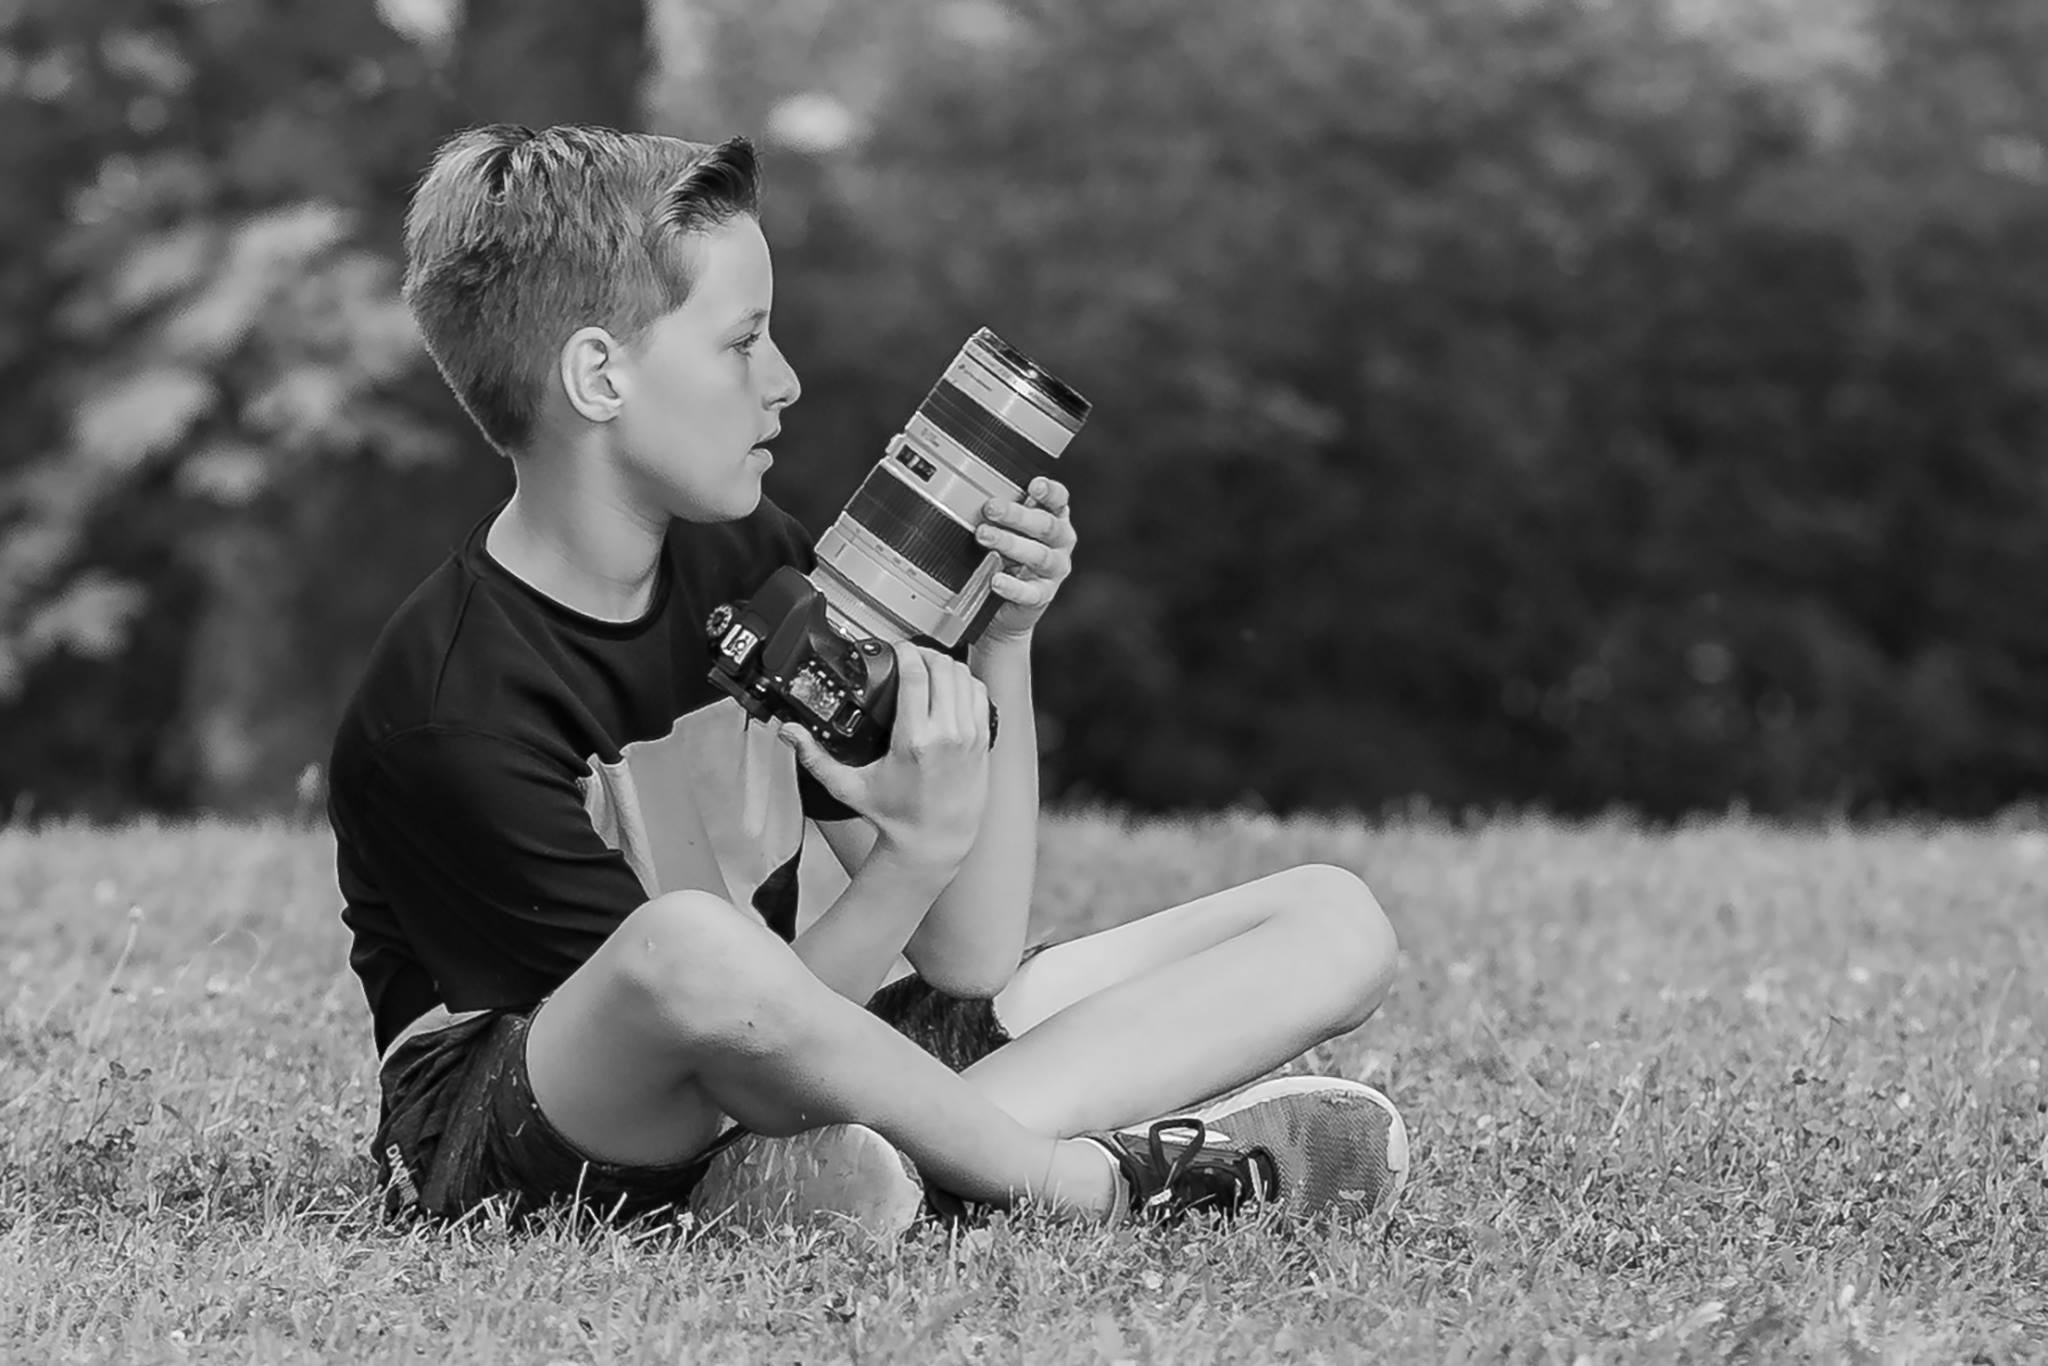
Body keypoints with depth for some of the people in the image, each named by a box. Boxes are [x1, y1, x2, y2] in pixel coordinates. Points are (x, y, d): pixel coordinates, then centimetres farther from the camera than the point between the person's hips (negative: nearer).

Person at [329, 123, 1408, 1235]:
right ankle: (1102, 1181, -22)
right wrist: (917, 855, -32)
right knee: (689, 941, -45)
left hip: (787, 1101, 8)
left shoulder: (751, 565, 4)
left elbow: (967, 961, 0)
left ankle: (904, 1158, -24)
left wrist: (1001, 648, -11)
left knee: (1332, 924, -1)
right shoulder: (448, 713, -19)